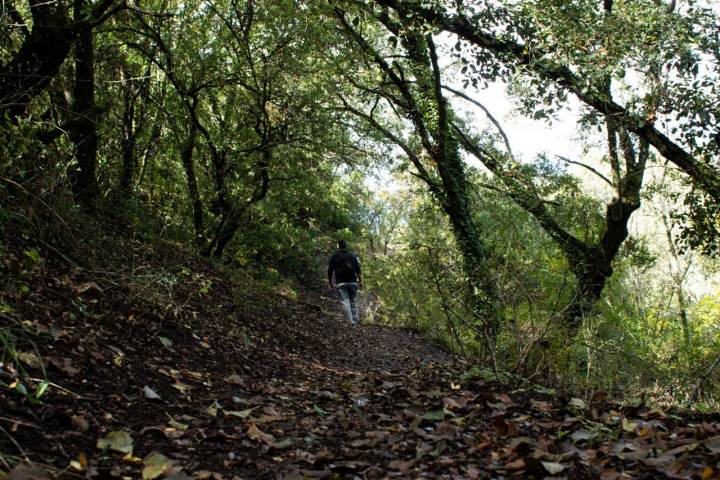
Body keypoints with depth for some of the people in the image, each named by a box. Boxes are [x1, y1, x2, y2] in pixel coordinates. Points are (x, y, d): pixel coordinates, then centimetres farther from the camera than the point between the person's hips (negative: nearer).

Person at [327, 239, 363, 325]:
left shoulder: (334, 257, 5)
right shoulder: (352, 256, 7)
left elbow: (329, 271, 4)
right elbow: (358, 270, 0)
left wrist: (330, 283, 14)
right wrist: (360, 281, 3)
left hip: (340, 283, -2)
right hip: (352, 282, 2)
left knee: (345, 302, -7)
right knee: (353, 301, 11)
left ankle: (350, 321, -19)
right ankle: (355, 321, 11)